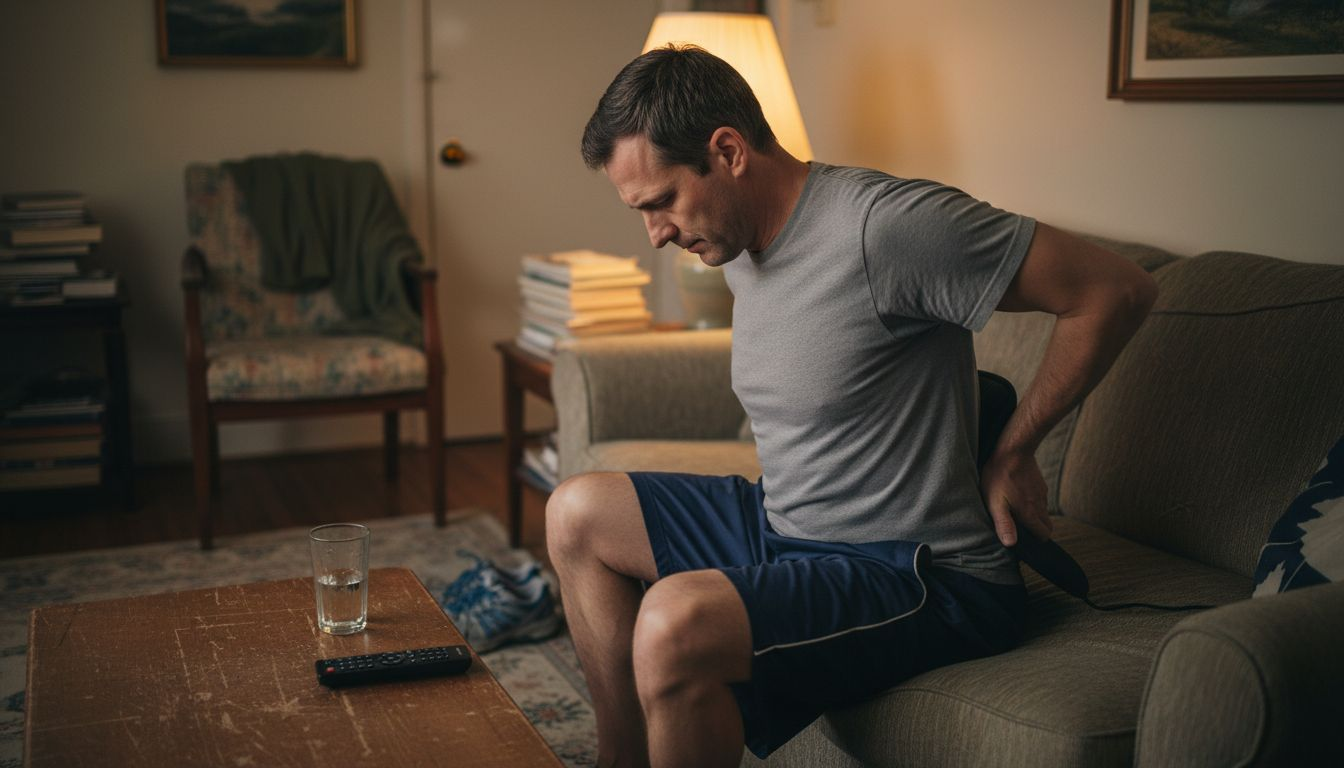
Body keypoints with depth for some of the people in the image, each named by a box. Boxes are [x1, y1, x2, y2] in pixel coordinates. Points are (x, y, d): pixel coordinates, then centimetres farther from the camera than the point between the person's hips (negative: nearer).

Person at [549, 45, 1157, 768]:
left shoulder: (883, 223, -23)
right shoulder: (740, 247, 5)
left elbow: (1118, 291, -19)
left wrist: (1010, 456, -10)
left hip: (921, 575, -9)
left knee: (676, 621, -31)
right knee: (578, 512, 11)